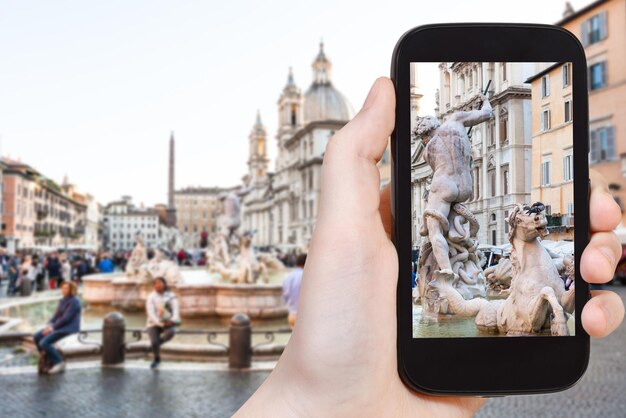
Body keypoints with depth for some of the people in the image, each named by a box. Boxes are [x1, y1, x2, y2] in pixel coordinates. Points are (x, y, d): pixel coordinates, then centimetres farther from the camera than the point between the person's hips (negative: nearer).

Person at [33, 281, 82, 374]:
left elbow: (66, 318, -20)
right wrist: (50, 324, -3)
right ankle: (48, 360, 12)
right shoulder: (63, 300, 12)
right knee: (36, 337, 4)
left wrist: (53, 327, -17)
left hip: (68, 328, -10)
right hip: (59, 326, 10)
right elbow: (56, 315, 14)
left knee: (44, 342, -22)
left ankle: (59, 363, -8)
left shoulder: (74, 301, -16)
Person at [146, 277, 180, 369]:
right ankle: (157, 359, 10)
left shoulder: (171, 296, -3)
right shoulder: (151, 297, -8)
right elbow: (151, 313, -16)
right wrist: (160, 323, -29)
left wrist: (173, 320, -29)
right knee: (154, 342, -24)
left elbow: (175, 310, -10)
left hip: (167, 323, 1)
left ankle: (156, 343, 0)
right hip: (154, 324, -1)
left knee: (171, 333, -34)